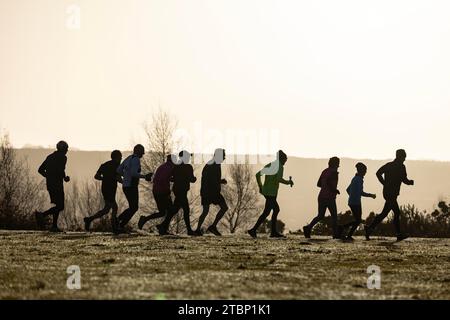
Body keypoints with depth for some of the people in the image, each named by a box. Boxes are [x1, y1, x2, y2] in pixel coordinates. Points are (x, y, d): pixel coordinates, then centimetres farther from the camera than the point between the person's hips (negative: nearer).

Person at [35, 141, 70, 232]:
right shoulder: (62, 157, -7)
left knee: (58, 205, 15)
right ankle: (42, 215, -23)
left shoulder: (50, 157, 15)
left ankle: (54, 226, 10)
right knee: (60, 206, -7)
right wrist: (65, 177, -3)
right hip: (57, 184, -8)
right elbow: (60, 170, -22)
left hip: (49, 184, 8)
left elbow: (40, 170, 15)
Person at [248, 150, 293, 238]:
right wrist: (288, 182, -6)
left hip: (266, 191, 9)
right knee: (266, 212, -9)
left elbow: (258, 174, 15)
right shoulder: (280, 166, -9)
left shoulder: (269, 165, 15)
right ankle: (253, 230, -16)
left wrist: (260, 187, 19)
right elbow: (279, 179, -23)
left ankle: (273, 232, 14)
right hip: (271, 192, -9)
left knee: (276, 210, 16)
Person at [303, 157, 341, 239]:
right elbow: (328, 181, -25)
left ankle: (308, 227, -9)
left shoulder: (325, 171, 15)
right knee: (334, 216, 5)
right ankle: (335, 234, 4)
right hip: (329, 197, -7)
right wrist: (335, 190, -10)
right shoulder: (334, 172, -9)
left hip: (321, 197, 7)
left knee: (320, 216, 10)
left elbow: (319, 184, 18)